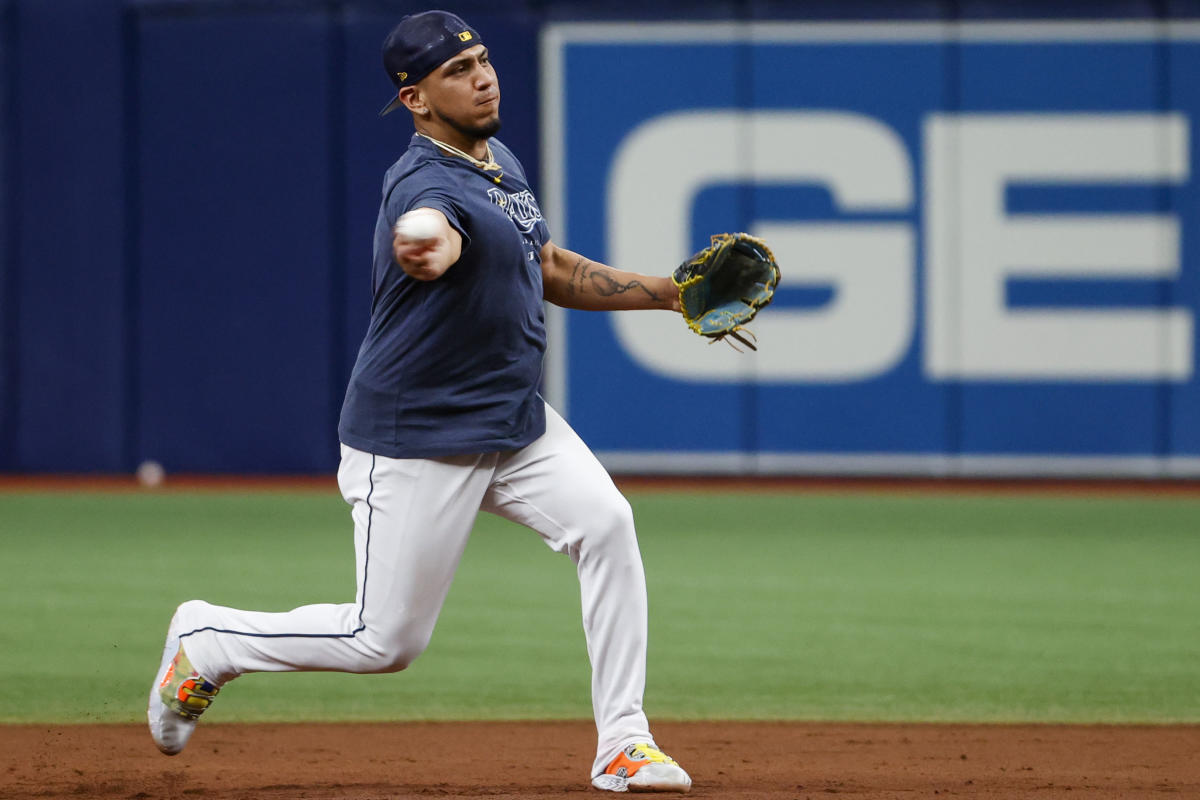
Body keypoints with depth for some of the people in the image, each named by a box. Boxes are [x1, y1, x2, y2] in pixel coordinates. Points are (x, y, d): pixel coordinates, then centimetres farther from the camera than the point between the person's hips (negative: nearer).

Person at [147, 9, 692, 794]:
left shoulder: (500, 160, 6)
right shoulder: (429, 185, -24)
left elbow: (551, 270, 21)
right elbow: (429, 234, -50)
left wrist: (668, 292, 12)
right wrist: (424, 248, -75)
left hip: (516, 421, 8)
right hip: (417, 443, -8)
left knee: (606, 523, -15)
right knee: (386, 639, -1)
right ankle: (207, 641, 23)